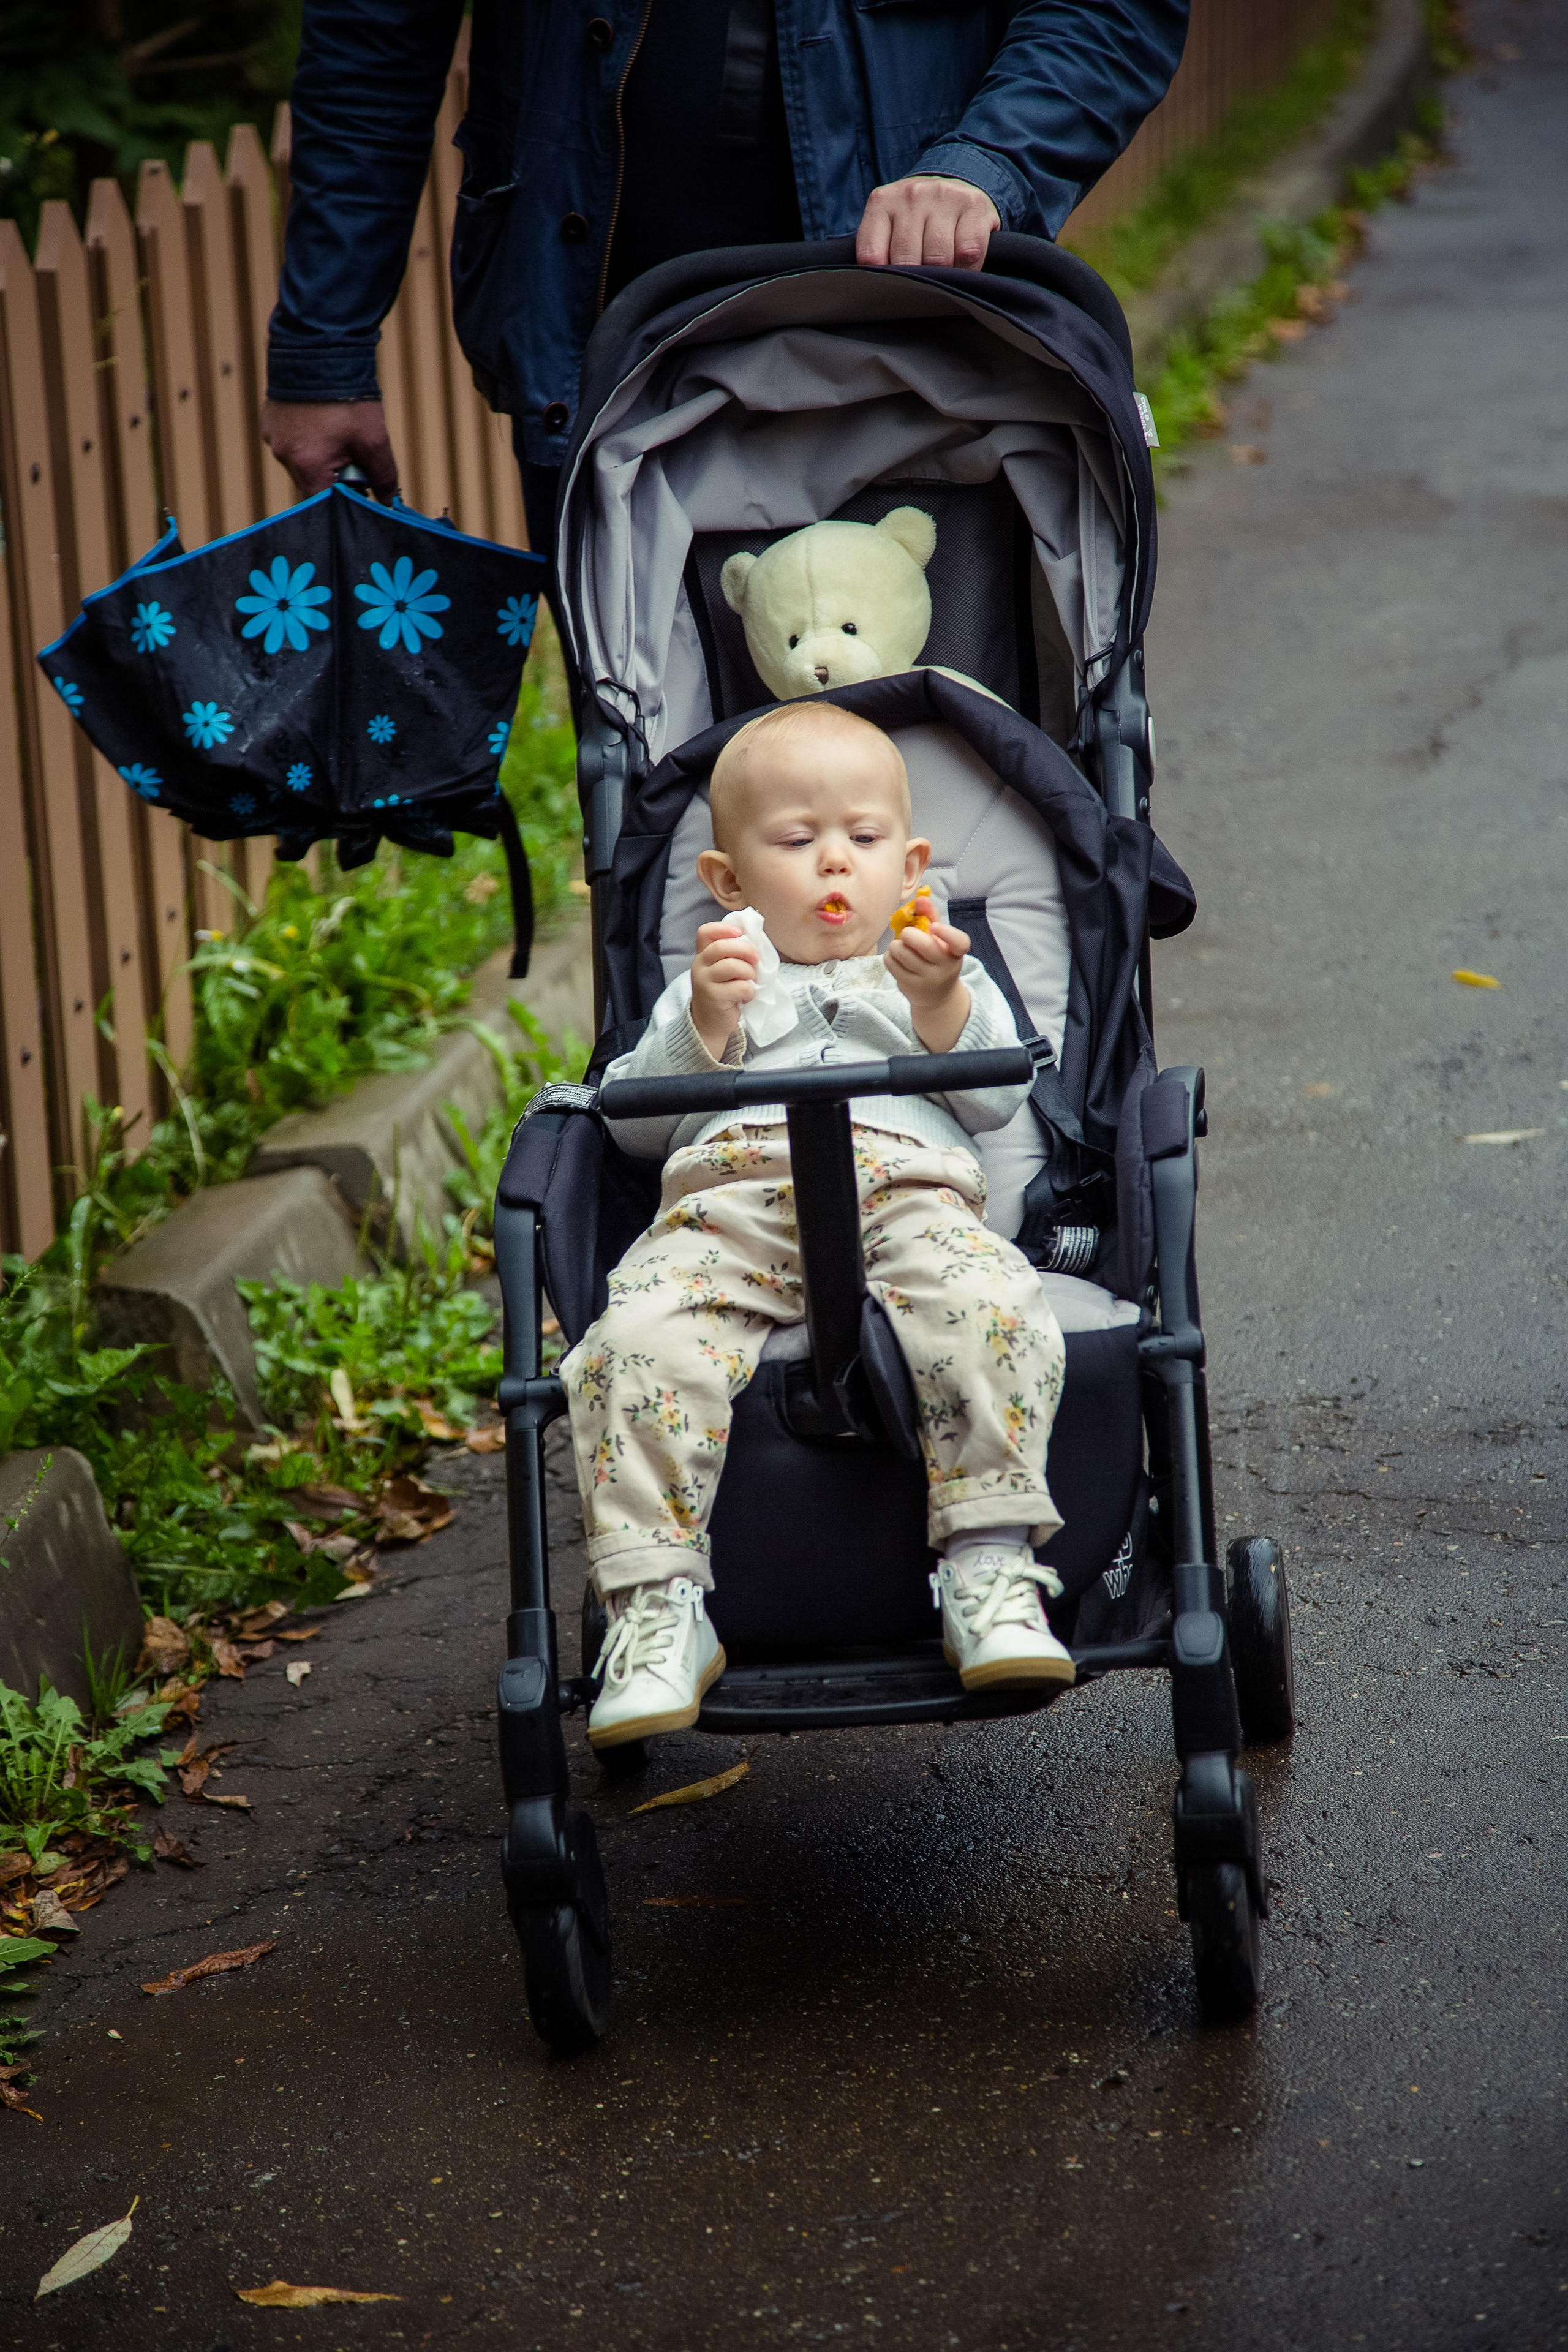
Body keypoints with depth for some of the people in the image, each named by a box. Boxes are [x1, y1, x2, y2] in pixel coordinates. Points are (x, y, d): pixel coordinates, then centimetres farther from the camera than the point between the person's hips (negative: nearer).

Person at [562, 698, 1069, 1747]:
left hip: (907, 1191, 0)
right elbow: (631, 1119, 21)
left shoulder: (938, 972, 35)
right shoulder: (717, 979, 35)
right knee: (640, 1343, -33)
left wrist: (944, 1005, -2)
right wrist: (703, 1025, 5)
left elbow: (999, 1094, 15)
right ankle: (657, 1608, -31)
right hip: (726, 1198, 1)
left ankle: (994, 1577, -35)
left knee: (993, 1312, -36)